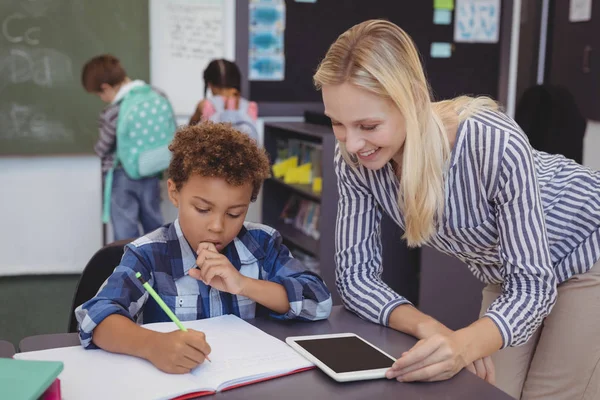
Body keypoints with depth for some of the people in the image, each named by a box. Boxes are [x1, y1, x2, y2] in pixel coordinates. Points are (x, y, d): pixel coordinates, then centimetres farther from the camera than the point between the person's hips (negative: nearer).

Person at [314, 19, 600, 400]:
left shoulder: (496, 144, -39)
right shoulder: (355, 161, -25)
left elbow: (533, 287, -34)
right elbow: (355, 274, -18)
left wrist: (464, 345, -52)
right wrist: (430, 329, -34)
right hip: (511, 274, 4)